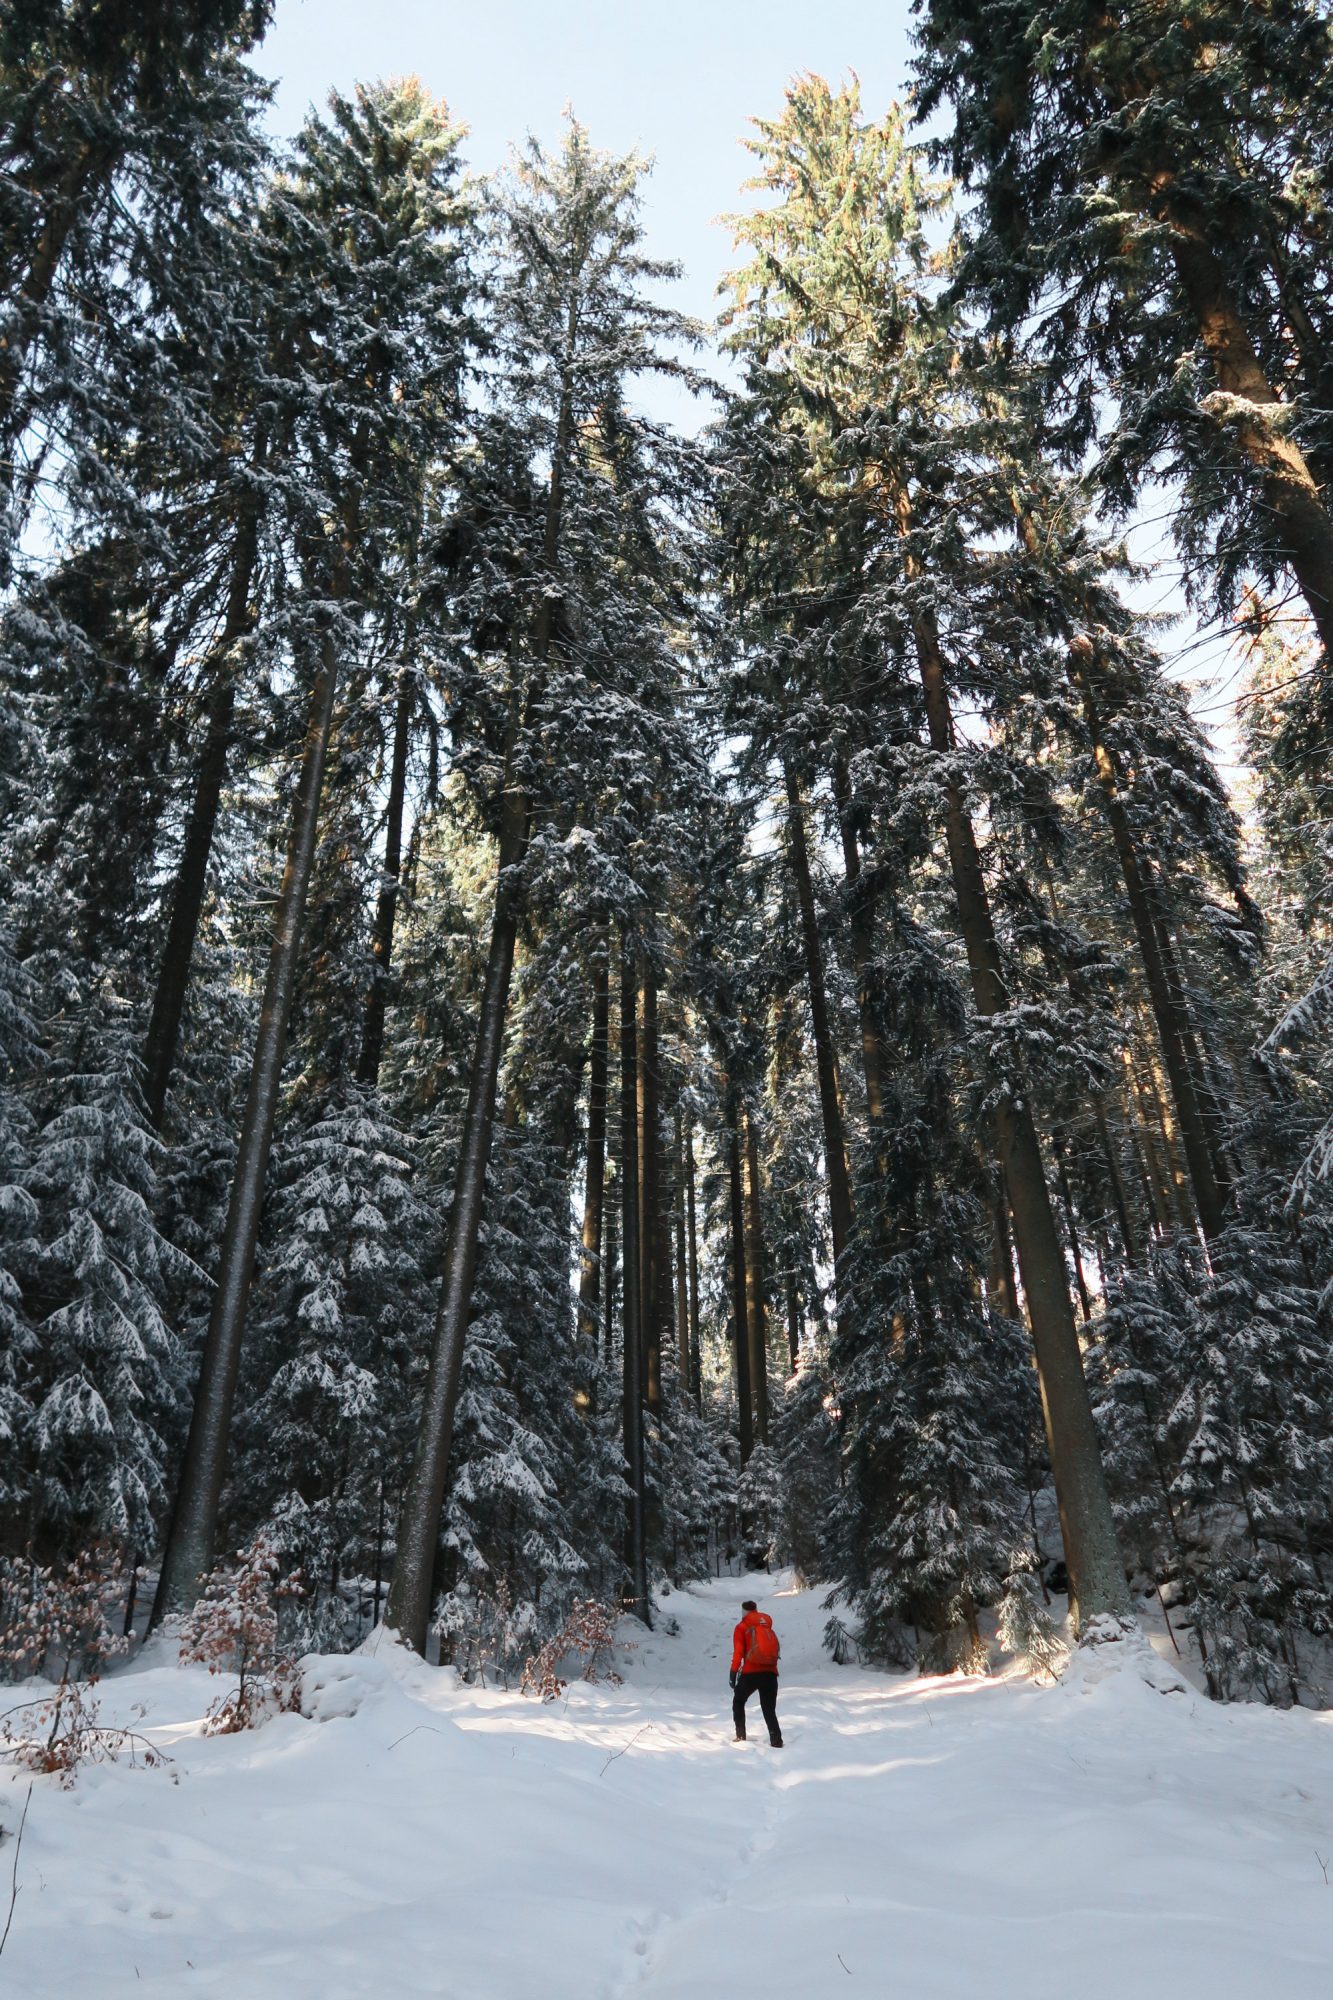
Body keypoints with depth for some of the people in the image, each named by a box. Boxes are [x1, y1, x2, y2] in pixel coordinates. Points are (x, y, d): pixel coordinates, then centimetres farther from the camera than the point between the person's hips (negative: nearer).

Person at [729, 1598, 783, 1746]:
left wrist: (733, 1674, 1)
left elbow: (738, 1654, -4)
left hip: (750, 1673, -3)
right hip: (770, 1673, 3)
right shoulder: (767, 1625, 16)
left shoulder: (742, 1628, 4)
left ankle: (741, 1737, 12)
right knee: (769, 1710, 11)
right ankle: (776, 1741, -5)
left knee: (738, 1703, 21)